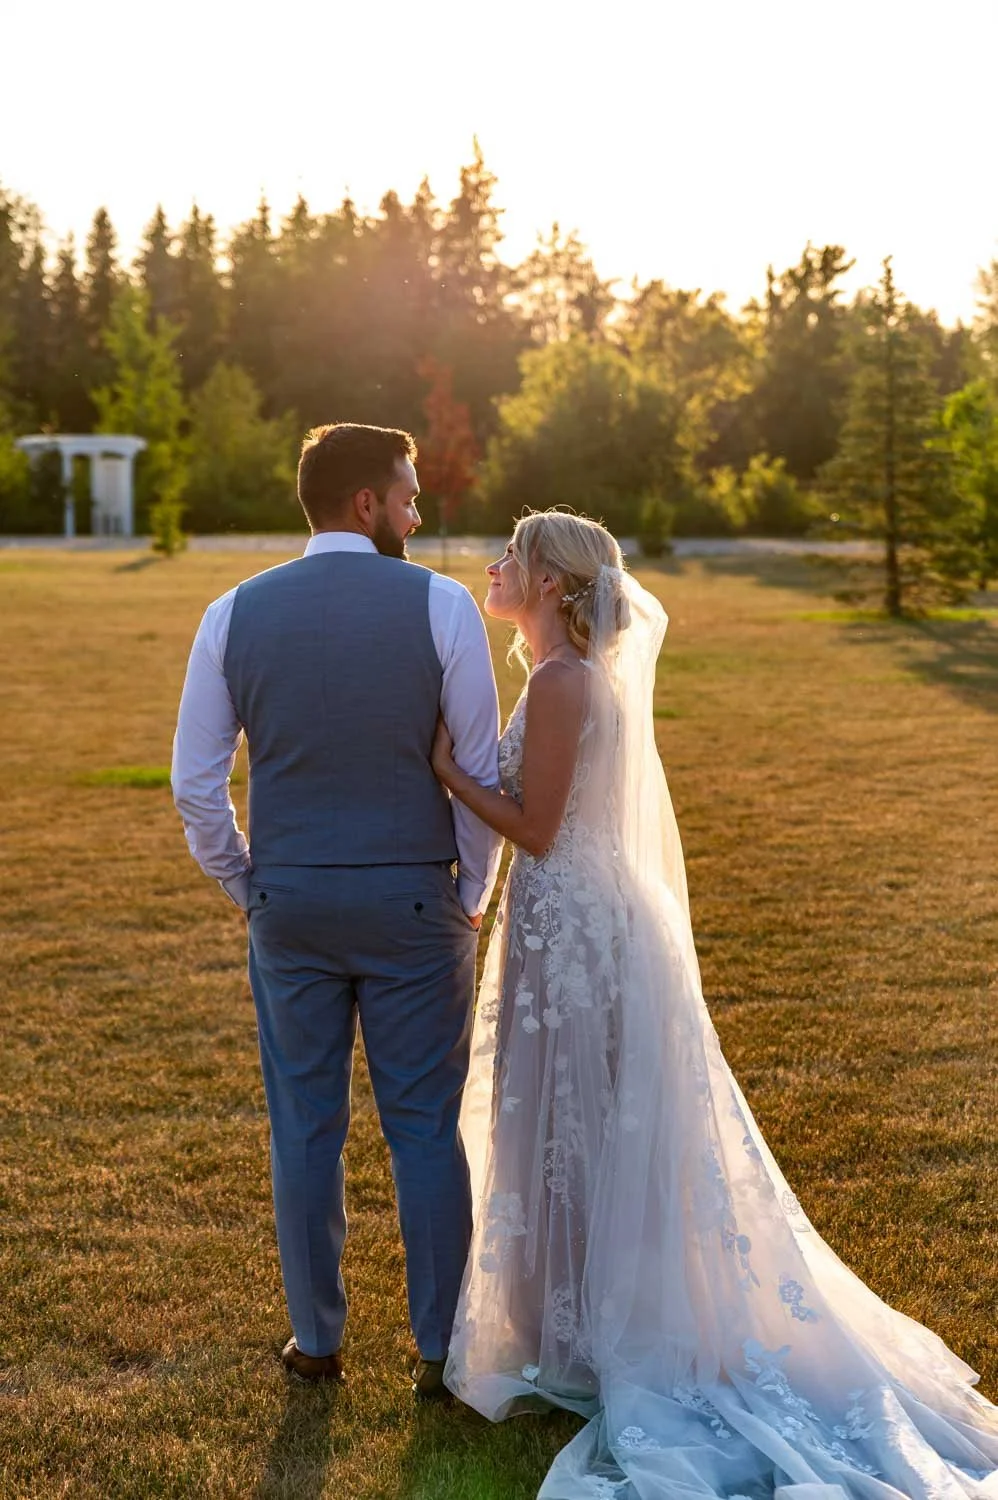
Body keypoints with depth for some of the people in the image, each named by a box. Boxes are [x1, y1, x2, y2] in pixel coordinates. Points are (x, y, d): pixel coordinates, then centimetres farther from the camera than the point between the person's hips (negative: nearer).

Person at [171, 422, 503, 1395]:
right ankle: (438, 1349, 19)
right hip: (412, 906, -2)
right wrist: (472, 893, 7)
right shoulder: (440, 605, -8)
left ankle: (315, 1340, 25)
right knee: (425, 1131, 10)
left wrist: (248, 888, 14)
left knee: (304, 1131, 13)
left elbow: (196, 784, 2)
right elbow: (481, 769, -6)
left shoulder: (235, 614, 0)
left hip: (288, 906, 2)